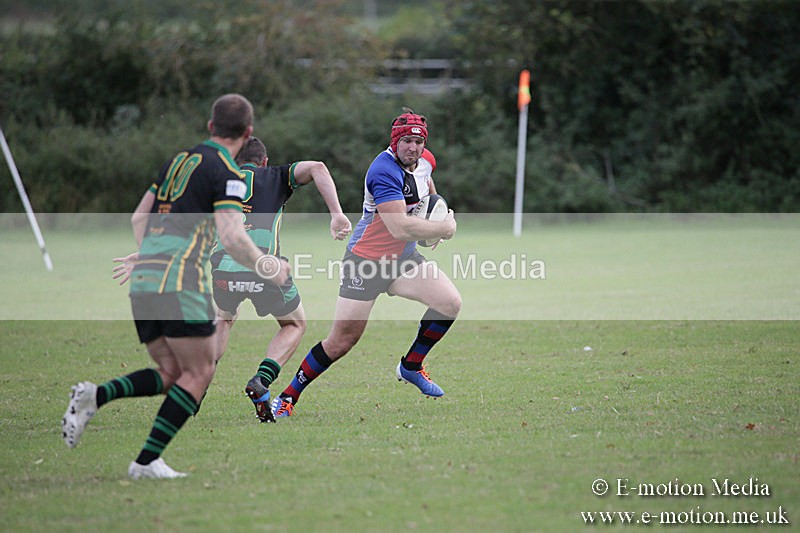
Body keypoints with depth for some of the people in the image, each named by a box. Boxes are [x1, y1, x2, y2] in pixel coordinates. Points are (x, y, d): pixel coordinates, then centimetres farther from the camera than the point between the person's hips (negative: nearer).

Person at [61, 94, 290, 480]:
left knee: (172, 374, 14)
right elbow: (232, 238, -15)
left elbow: (138, 218, 24)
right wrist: (266, 268, 1)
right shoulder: (227, 173, -5)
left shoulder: (179, 161, 19)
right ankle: (147, 460, -9)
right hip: (181, 283, -8)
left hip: (142, 279, 8)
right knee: (198, 375, 0)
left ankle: (94, 396, -5)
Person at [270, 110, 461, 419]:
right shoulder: (384, 171, -26)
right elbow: (400, 228, -34)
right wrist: (443, 229, -21)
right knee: (342, 340, -8)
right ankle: (289, 396, 8)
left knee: (451, 303, -9)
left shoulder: (425, 161, 1)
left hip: (403, 259, 7)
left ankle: (411, 366, 12)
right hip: (367, 261, -7)